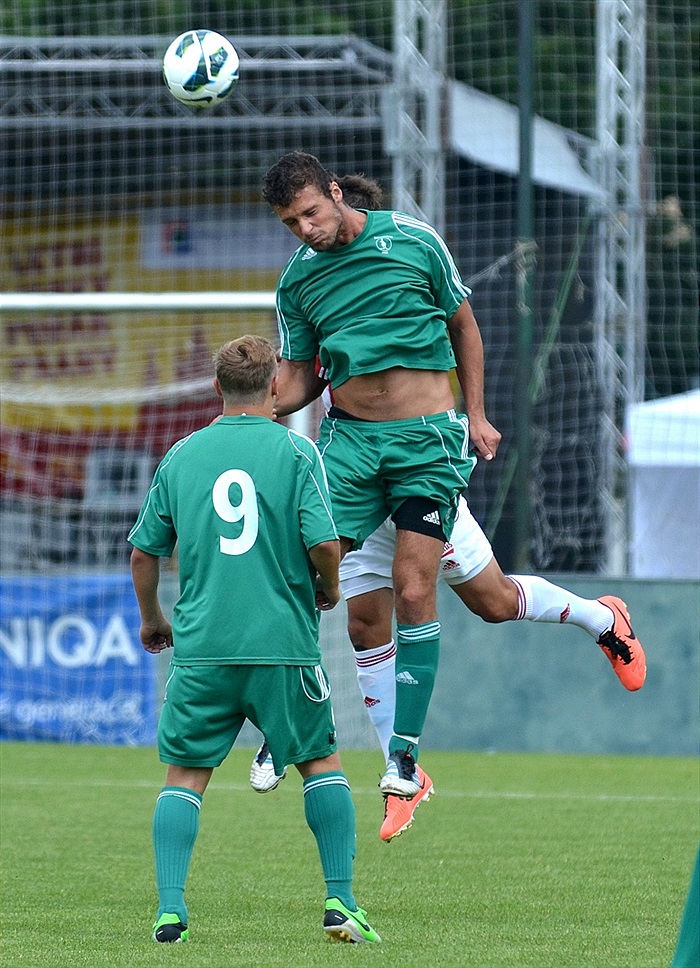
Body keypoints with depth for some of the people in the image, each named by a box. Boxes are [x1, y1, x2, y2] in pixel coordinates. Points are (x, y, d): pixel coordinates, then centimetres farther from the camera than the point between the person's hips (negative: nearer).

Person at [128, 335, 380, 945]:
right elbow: (325, 543, -10)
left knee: (184, 774, 9)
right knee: (323, 760, 14)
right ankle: (341, 902, 8)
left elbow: (144, 551, 12)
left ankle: (170, 907, -3)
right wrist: (328, 590, 12)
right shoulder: (295, 450, -2)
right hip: (284, 644, -2)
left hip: (201, 648, 2)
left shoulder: (182, 455, 8)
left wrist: (152, 619, 29)